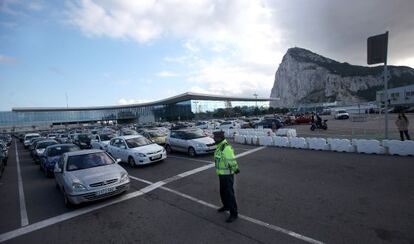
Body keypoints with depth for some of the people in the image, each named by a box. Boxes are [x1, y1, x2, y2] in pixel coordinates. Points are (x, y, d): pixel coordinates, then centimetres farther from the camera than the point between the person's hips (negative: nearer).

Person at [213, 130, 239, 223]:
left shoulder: (227, 148, -27)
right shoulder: (220, 147, 7)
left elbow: (232, 161, -27)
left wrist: (235, 169, -12)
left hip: (227, 175, -10)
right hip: (222, 174, 10)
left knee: (229, 194, 2)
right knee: (223, 192, 23)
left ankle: (234, 214, 16)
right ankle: (226, 206, 45)